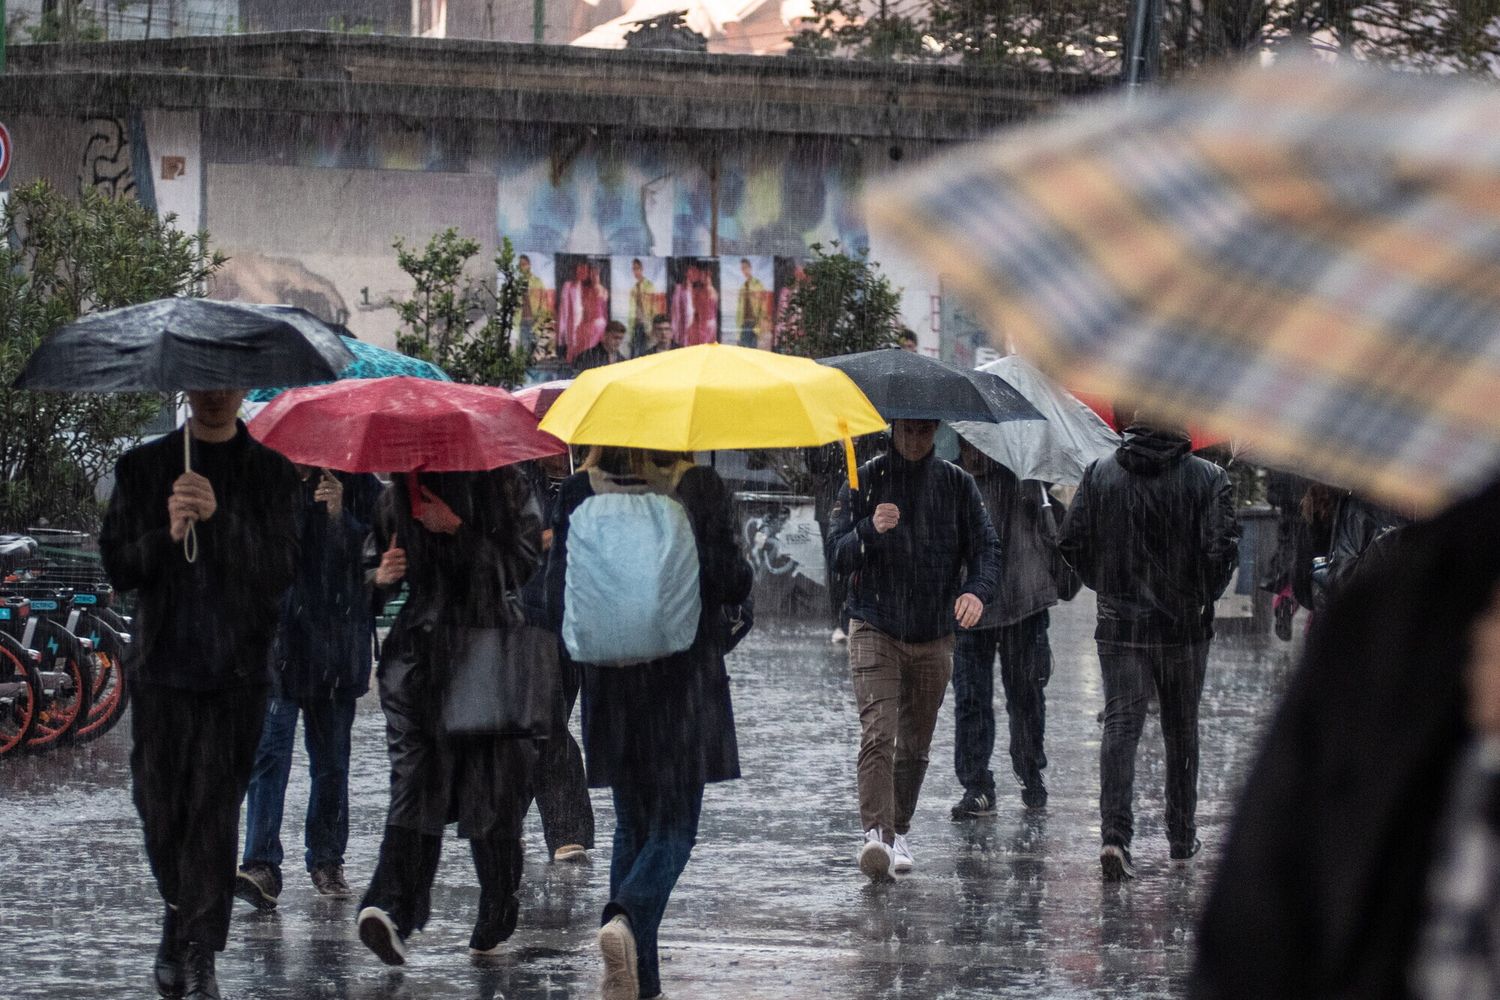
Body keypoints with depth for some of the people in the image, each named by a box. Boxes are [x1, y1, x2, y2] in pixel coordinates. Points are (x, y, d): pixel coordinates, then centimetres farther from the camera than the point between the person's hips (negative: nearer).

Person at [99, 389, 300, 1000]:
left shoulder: (270, 473, 5)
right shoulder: (142, 468, 8)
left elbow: (281, 570, -6)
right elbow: (118, 567, 3)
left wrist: (221, 517, -21)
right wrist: (167, 535, -17)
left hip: (236, 671, -2)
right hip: (162, 669, 2)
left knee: (215, 812, -7)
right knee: (159, 806, 5)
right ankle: (180, 910, 31)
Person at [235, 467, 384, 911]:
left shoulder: (358, 487, 4)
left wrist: (341, 515, -18)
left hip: (336, 647, 1)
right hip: (275, 639, -1)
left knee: (331, 759, 10)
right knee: (269, 751, -14)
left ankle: (327, 862, 23)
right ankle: (261, 866, -21)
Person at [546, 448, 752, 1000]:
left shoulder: (579, 493, -1)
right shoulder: (699, 488, -9)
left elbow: (558, 596, 0)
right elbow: (731, 583, -9)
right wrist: (742, 571, 13)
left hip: (611, 684, 3)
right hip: (685, 681, -3)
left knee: (632, 827, 15)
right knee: (673, 827, 2)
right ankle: (625, 917, -27)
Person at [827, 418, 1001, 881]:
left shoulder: (956, 483, 4)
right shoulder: (864, 480, -1)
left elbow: (986, 547, 1)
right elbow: (837, 555, -5)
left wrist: (978, 590, -21)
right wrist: (870, 531, -26)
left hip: (934, 636, 3)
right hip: (875, 630, -3)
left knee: (915, 743, 10)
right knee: (877, 734, -18)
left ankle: (899, 832, 24)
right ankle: (875, 834, -27)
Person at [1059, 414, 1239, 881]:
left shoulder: (1099, 474, 1)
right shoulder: (1207, 479, -6)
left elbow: (1072, 542, -1)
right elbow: (1221, 548, -13)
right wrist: (1205, 595, 4)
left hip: (1118, 623, 1)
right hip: (1184, 627, -1)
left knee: (1120, 725, -2)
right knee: (1181, 731, 14)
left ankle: (1114, 834, -19)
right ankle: (1182, 836, 23)